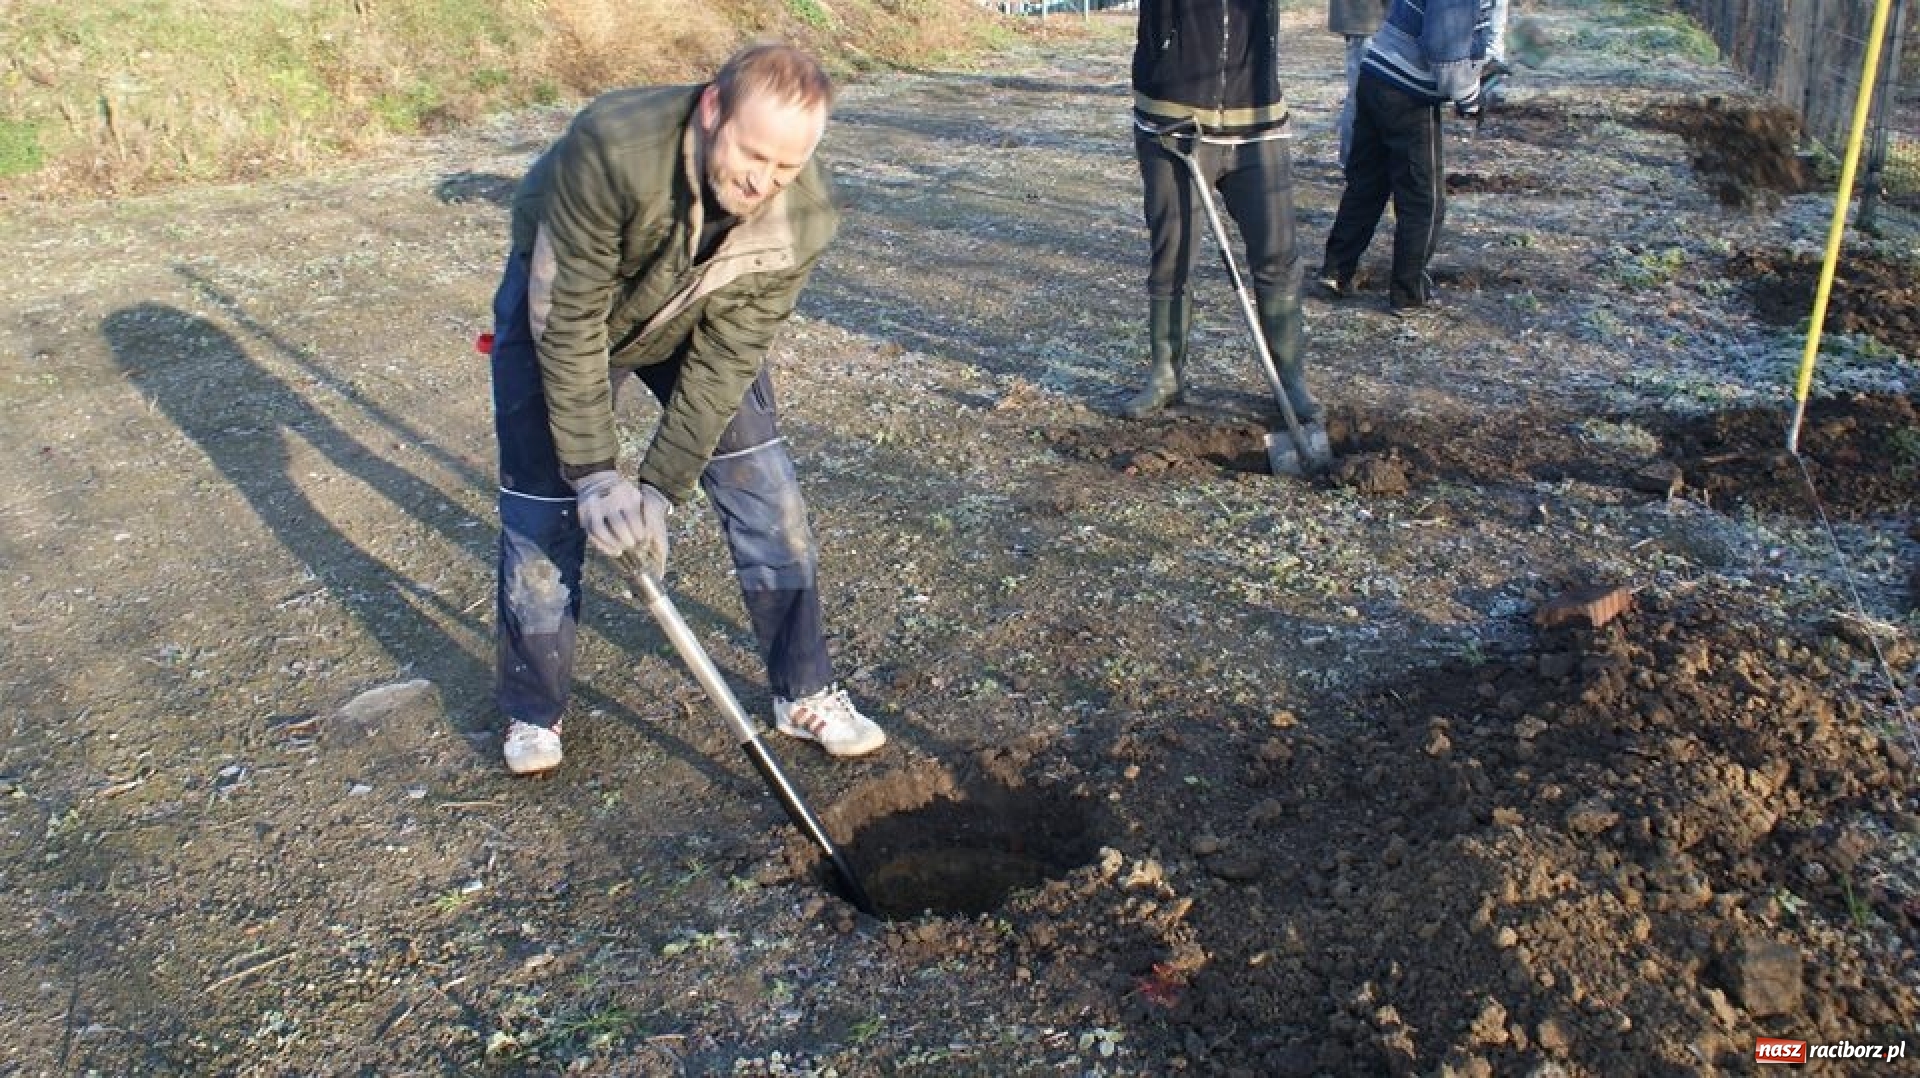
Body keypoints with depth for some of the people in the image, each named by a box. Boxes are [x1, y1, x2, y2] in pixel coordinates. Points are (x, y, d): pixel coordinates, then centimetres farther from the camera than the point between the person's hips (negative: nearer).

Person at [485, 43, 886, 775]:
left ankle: (804, 693, 12)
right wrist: (595, 472, -30)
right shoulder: (609, 151, -40)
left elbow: (724, 362, -23)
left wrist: (660, 488, -24)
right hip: (558, 304, -2)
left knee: (763, 488, -3)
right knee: (543, 507, -3)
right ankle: (532, 710, 19)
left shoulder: (803, 217, -29)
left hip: (699, 317, 3)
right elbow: (568, 322, -32)